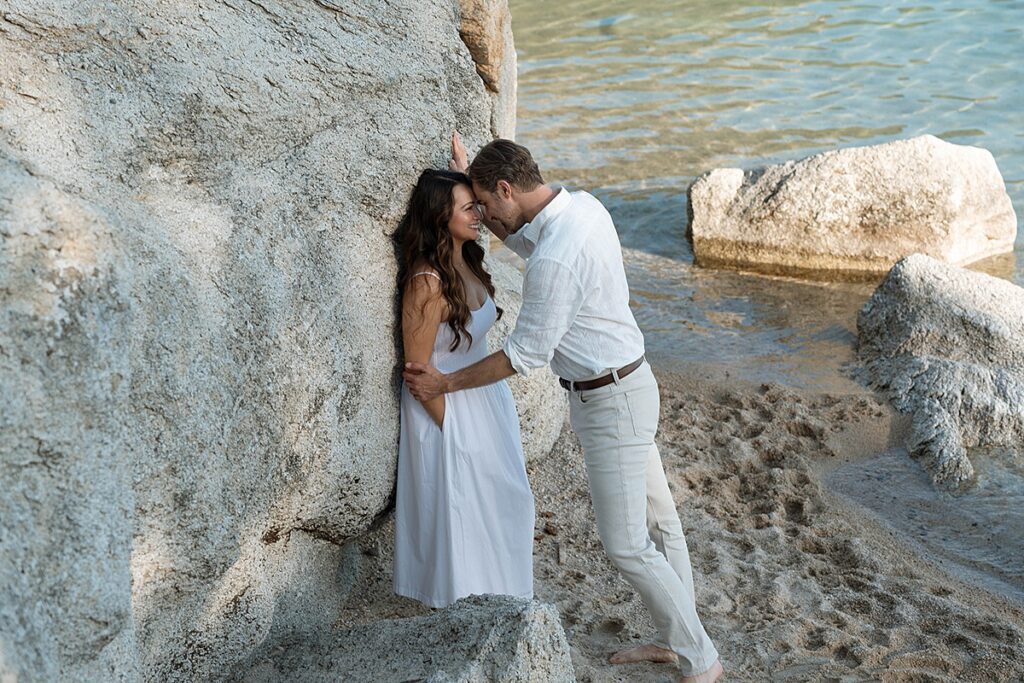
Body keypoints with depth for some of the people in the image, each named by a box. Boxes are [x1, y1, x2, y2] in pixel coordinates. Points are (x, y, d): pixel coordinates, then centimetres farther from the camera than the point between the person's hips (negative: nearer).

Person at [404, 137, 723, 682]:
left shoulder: (554, 260, -29)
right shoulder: (581, 204, 0)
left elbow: (526, 353, -21)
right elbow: (520, 239, 20)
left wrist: (445, 384, -10)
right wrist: (471, 177, 11)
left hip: (610, 401, -10)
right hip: (627, 382, 10)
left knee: (626, 545, -1)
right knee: (658, 523, 18)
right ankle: (673, 638, 33)